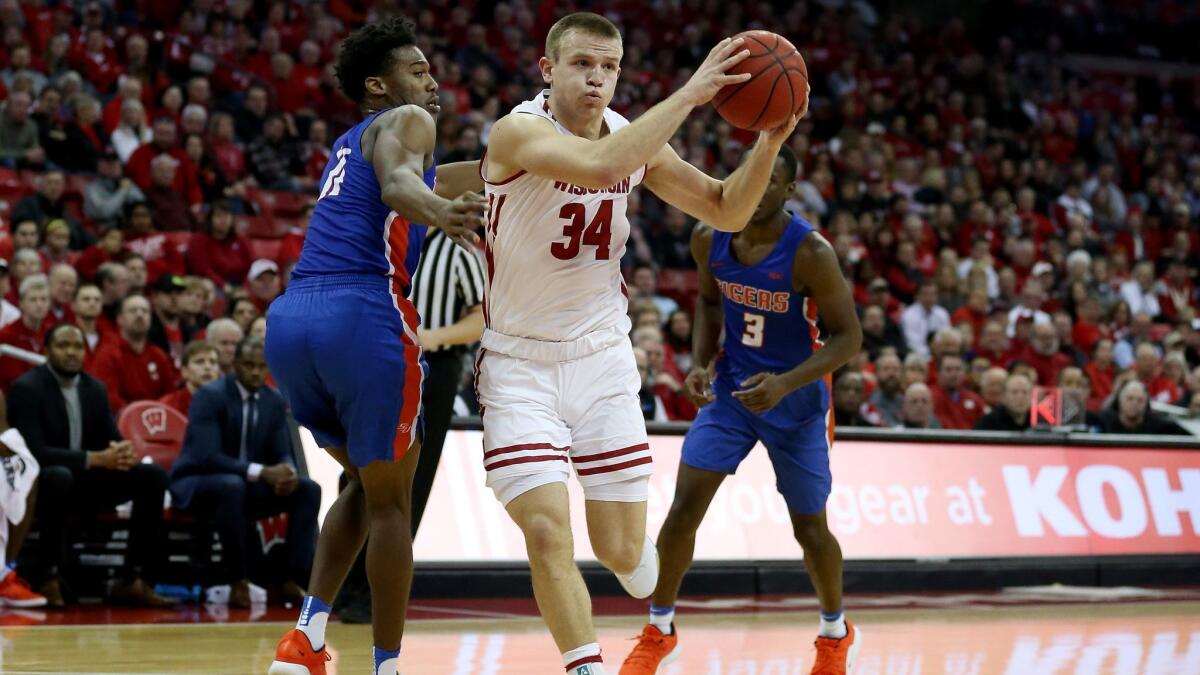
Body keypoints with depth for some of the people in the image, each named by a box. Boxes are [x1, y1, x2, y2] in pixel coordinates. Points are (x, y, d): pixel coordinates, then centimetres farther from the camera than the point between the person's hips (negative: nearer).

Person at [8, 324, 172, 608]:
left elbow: (111, 438, 8)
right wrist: (95, 459, -30)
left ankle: (133, 579, -13)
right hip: (42, 479, -7)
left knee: (153, 476, -12)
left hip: (87, 481, 7)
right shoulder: (26, 388, -13)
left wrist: (122, 453, -20)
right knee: (59, 476, -41)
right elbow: (34, 451, -24)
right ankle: (49, 577, -30)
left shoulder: (95, 388, 7)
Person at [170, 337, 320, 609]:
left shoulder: (274, 401, 2)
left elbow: (282, 454, 2)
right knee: (233, 485, -40)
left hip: (248, 485, 7)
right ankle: (238, 580, -28)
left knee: (309, 489, -12)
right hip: (197, 484, -7)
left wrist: (287, 473, -24)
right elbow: (208, 457, -28)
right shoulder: (209, 396, -18)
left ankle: (289, 579, -15)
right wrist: (261, 472, -38)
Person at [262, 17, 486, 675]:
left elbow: (426, 179, 46)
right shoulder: (407, 121, 5)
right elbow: (398, 184, -19)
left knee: (366, 481, 24)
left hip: (289, 321, 8)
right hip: (363, 316, -8)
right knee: (389, 500, 5)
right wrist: (440, 214, -39)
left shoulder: (348, 145, 30)